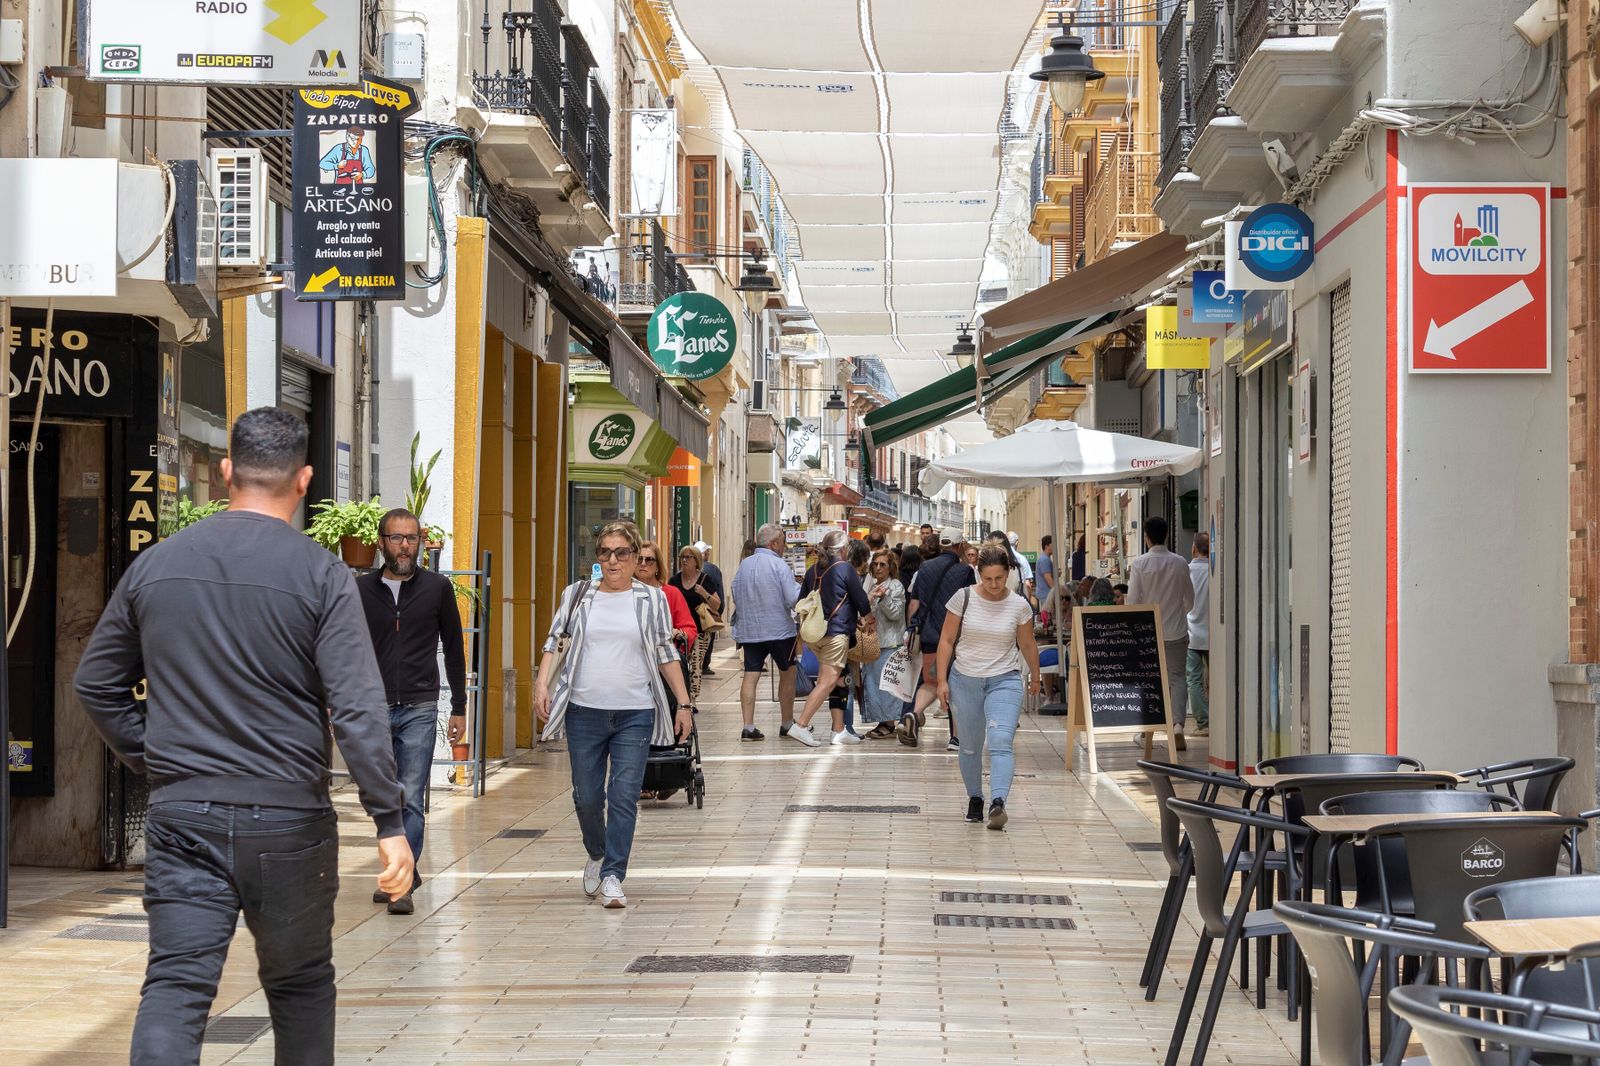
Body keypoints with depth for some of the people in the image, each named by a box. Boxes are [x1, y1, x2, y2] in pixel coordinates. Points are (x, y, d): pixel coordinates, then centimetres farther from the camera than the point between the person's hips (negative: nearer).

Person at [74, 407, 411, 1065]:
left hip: (180, 815, 2)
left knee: (175, 988, -2)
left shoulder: (155, 565, 5)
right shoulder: (320, 575, -8)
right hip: (288, 820, -2)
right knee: (300, 985, 14)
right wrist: (389, 821, -10)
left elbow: (96, 684, 12)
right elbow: (358, 709, -13)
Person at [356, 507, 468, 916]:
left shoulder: (438, 588, 3)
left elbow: (453, 650, 9)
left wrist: (459, 709, 7)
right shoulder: (361, 589, 5)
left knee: (411, 800, -7)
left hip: (418, 710, -2)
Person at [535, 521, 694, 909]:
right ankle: (597, 855, 33)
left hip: (635, 714, -1)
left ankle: (612, 876, -4)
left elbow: (667, 654, 9)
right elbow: (554, 640, 8)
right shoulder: (578, 594, 7)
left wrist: (684, 704, 6)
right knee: (586, 796, 7)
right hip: (585, 711, 1)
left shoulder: (652, 599, 6)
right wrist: (542, 683, -8)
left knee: (624, 797, -8)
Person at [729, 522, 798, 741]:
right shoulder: (779, 565, -11)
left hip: (749, 630, 4)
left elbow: (735, 595, 14)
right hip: (779, 629, -4)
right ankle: (787, 724, 17)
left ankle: (748, 726, -7)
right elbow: (793, 599, -15)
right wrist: (802, 589, 4)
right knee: (787, 673, 11)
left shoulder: (744, 565, 6)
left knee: (750, 675, 0)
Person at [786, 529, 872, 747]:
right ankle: (801, 725, -16)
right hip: (836, 632, -8)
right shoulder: (845, 569, -7)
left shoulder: (813, 571, 12)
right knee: (828, 681, -8)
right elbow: (861, 599, -2)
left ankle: (839, 730, 11)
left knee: (837, 681, 13)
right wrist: (867, 617, 17)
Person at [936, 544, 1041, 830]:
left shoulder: (1019, 606, -2)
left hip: (1004, 681, -1)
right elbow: (946, 640, 1)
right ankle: (974, 799, 28)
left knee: (1001, 743, -18)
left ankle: (998, 802, -30)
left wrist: (1034, 677, 24)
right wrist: (942, 680, -3)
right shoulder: (963, 599, -4)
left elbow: (1027, 645, 12)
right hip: (965, 680, 1)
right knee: (970, 747, 11)